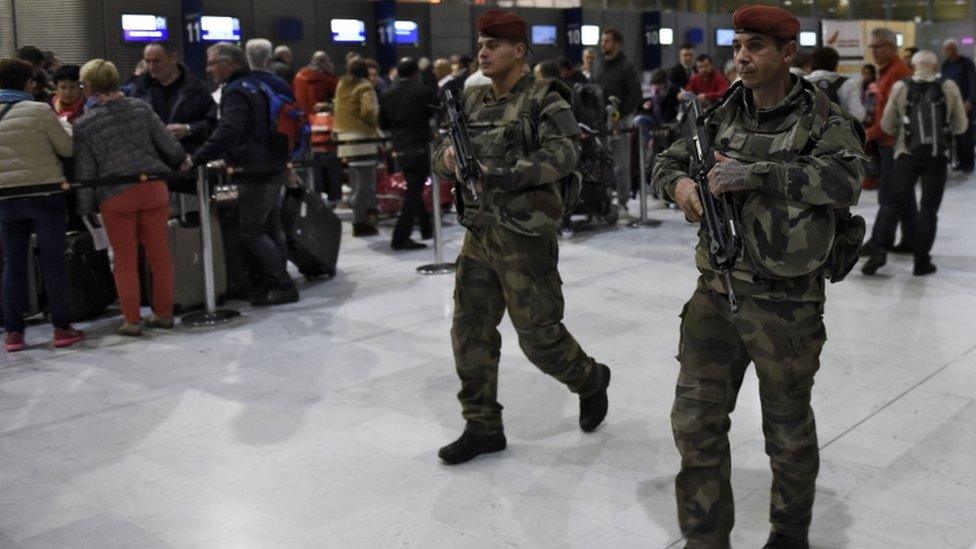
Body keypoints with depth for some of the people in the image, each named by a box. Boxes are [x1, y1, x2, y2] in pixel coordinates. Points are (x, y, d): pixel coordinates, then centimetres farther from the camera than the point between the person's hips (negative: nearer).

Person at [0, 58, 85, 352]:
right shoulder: (39, 111, -9)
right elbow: (68, 148, -1)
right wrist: (63, 123, 16)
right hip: (44, 196, -4)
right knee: (53, 263, 3)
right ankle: (61, 328, 7)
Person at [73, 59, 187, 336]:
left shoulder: (83, 125, -2)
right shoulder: (140, 108, 3)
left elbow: (85, 172, -1)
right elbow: (167, 143, 7)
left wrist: (85, 208, 7)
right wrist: (182, 161, 27)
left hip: (115, 196, -2)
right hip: (153, 187, 2)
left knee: (125, 260, 7)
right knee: (160, 254, 10)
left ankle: (132, 320, 11)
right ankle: (164, 313, 18)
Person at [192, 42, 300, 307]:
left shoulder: (237, 92, -16)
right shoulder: (255, 86, 16)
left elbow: (227, 133, -29)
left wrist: (196, 159, -32)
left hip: (256, 175, -10)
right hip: (274, 169, 10)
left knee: (251, 233, -6)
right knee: (271, 228, 14)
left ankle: (283, 285, -5)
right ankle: (274, 283, 20)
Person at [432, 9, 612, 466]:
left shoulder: (543, 100, -8)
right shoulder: (472, 102, 11)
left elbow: (564, 152, -22)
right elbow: (440, 155, 11)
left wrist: (512, 174, -31)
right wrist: (448, 157, -12)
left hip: (525, 236, -6)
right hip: (479, 234, 7)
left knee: (539, 335, 1)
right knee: (470, 331, 7)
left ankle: (591, 381, 32)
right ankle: (482, 427, 20)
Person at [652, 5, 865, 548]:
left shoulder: (823, 120, -6)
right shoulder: (722, 115, 7)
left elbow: (844, 180, -23)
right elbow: (667, 161, 15)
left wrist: (755, 173, -29)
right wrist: (679, 183, -9)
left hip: (785, 304, -4)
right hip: (715, 293, 4)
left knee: (789, 430, 13)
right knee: (694, 420, 4)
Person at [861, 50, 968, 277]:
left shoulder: (900, 87, -1)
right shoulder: (949, 87, 0)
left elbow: (887, 126, 6)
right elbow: (961, 125, 7)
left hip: (907, 153, 0)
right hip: (938, 155, 0)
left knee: (892, 202, 5)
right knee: (929, 208, 6)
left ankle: (878, 249, -11)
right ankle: (922, 261, 7)